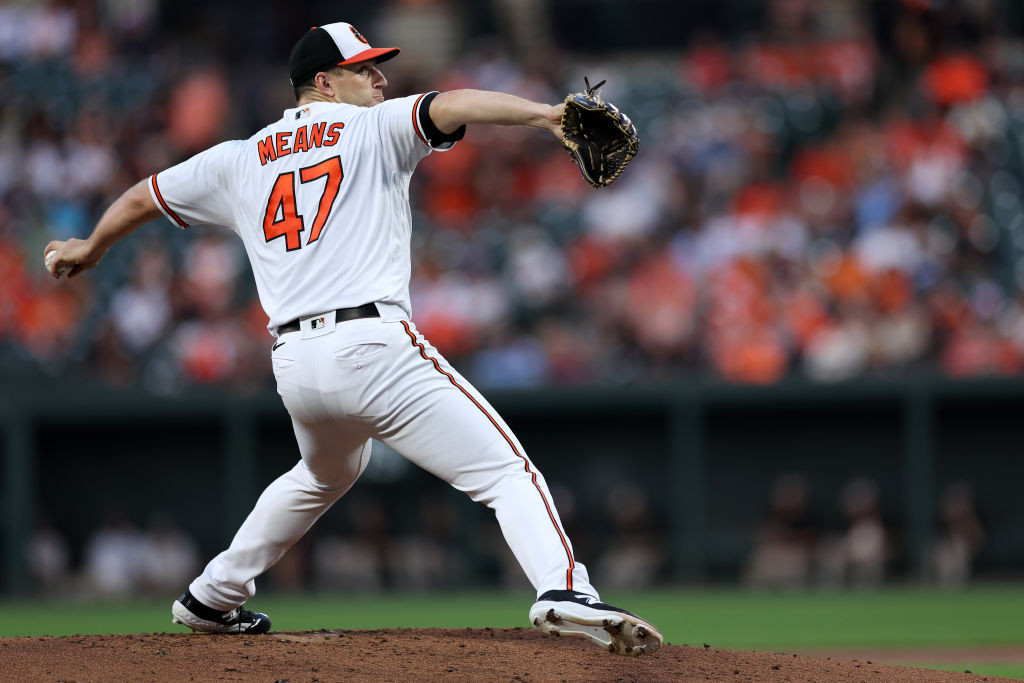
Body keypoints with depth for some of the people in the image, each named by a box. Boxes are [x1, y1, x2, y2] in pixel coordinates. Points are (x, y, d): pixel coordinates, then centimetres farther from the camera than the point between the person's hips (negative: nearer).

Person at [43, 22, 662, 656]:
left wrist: (90, 249, 51)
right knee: (505, 469, -10)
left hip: (293, 363, 6)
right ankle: (564, 591, -34)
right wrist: (544, 114, -25)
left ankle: (212, 598, 42)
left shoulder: (238, 160, 22)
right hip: (375, 346, -6)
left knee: (327, 473, 36)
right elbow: (451, 106, -11)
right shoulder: (374, 129, 8)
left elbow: (142, 197, 33)